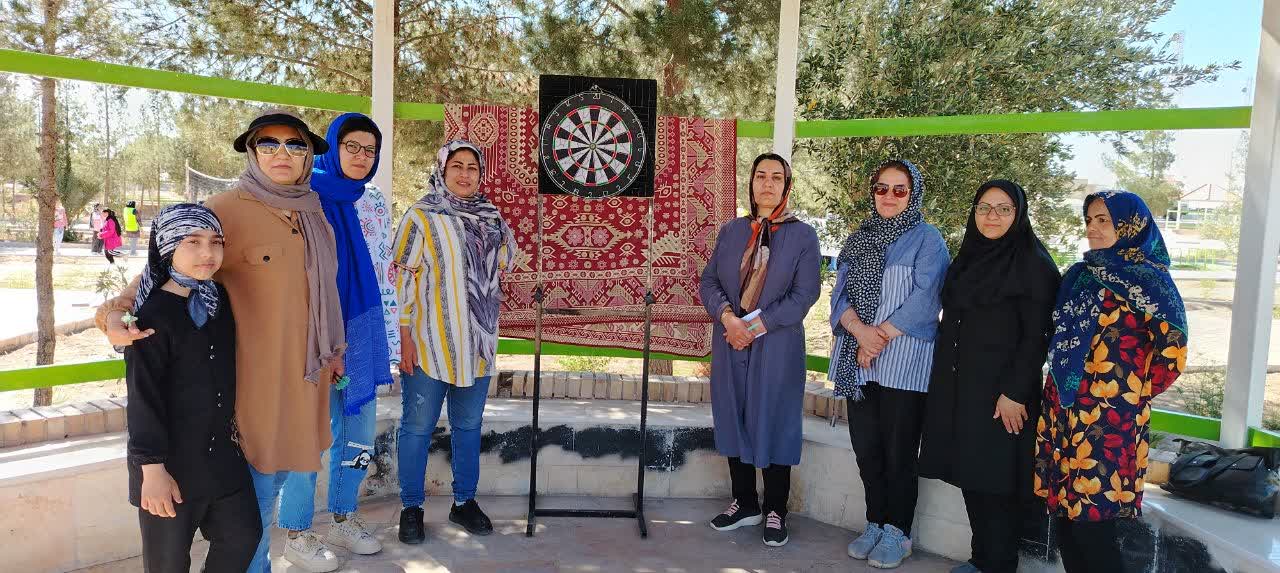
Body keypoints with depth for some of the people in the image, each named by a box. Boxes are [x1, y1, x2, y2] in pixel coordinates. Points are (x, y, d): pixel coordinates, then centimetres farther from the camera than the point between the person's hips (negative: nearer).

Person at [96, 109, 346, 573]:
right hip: (258, 376, -6)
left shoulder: (313, 213, 7)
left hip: (307, 373, 7)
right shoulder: (227, 211, -12)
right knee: (260, 483, 3)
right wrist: (117, 312, -28)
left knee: (304, 457, 21)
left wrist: (332, 350, 22)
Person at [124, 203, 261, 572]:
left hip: (222, 452, 6)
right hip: (170, 461, -6)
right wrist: (152, 468, -18)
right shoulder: (154, 315, -17)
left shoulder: (220, 300, 4)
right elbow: (143, 398, -17)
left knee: (243, 534, 12)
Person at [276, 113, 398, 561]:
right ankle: (296, 533, 13)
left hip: (361, 330, 6)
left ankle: (343, 518, 26)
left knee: (360, 427, 10)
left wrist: (395, 333, 14)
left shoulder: (375, 204, 11)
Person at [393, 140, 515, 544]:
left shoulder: (490, 217, 8)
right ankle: (411, 508, 18)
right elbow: (401, 278, -9)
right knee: (418, 427, 4)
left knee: (469, 425, 13)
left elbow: (506, 255, 25)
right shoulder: (421, 216, -5)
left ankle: (464, 501, 26)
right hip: (429, 343, -4)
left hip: (478, 344, 5)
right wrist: (404, 336, -13)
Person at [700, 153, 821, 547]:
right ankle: (744, 503, 24)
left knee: (773, 423, 3)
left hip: (777, 347, -3)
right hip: (730, 344, 4)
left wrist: (755, 326, -14)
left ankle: (775, 511, 17)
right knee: (734, 420, 9)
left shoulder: (803, 236, 0)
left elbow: (804, 294, -8)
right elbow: (709, 281, 5)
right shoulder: (730, 231, 10)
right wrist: (728, 317, -15)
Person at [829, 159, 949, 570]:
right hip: (857, 359, 5)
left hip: (903, 360, -5)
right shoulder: (859, 239, 15)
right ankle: (875, 525, 23)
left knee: (898, 452, 1)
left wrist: (880, 337, -14)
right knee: (866, 449, 9)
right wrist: (859, 330, -12)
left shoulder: (927, 239, 1)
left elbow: (923, 300, -10)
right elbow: (840, 293, 7)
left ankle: (897, 533, 15)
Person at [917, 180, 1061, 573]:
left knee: (996, 481, 0)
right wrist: (947, 378, 15)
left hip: (1001, 392, -6)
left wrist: (1015, 393, -18)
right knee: (969, 474, 11)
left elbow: (1036, 334, -13)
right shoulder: (968, 258, 12)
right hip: (958, 387, 6)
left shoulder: (1033, 263, -8)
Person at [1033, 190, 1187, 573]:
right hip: (1062, 412, 7)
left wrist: (1134, 394, 0)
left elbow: (1172, 353, -10)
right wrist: (1058, 394, 15)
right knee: (1063, 509, 10)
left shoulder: (1148, 280, -6)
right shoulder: (1081, 276, 13)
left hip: (1108, 420, -6)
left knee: (1090, 517, -4)